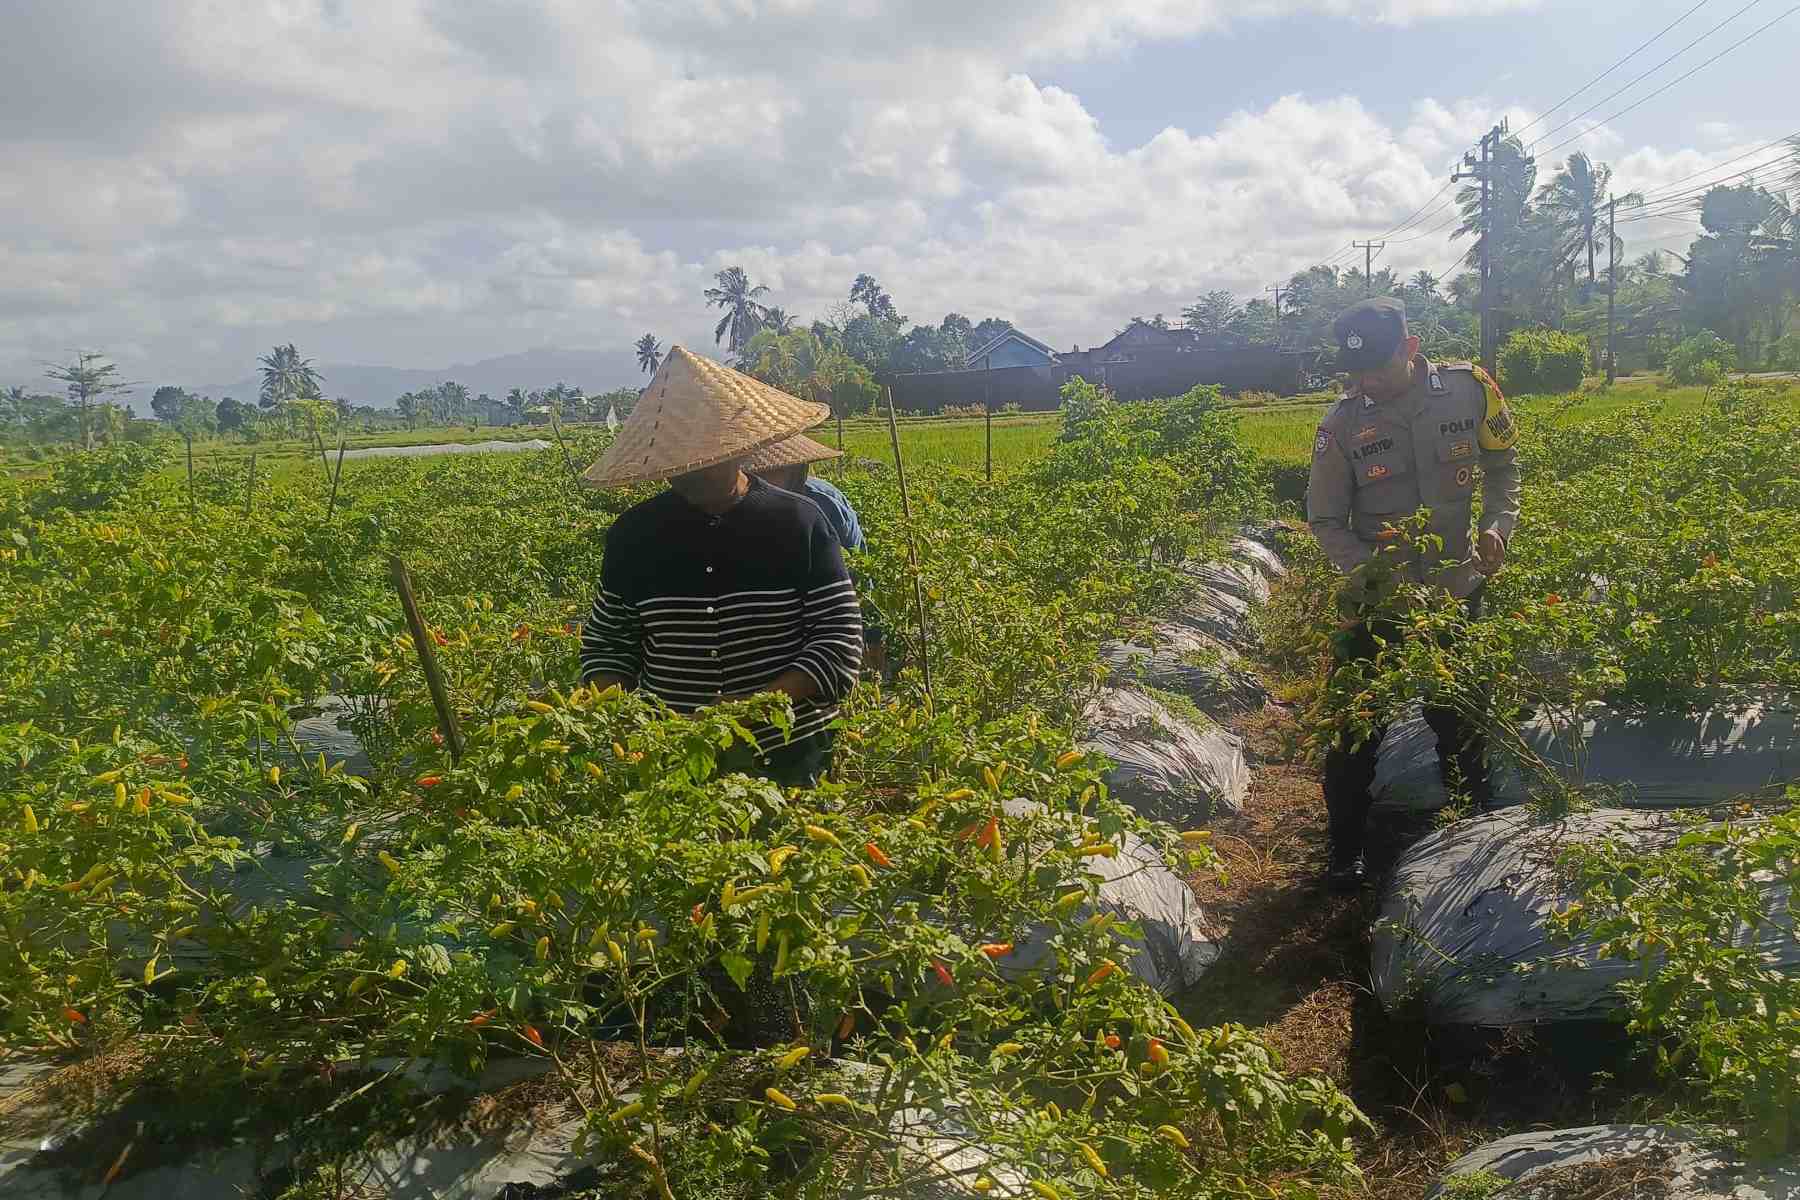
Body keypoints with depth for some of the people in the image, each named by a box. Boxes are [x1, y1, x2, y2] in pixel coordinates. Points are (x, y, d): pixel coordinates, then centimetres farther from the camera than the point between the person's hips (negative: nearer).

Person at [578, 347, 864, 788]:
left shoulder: (799, 523, -9)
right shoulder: (634, 534, -1)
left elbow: (840, 643, -10)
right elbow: (606, 642, 9)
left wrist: (755, 705, -23)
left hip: (787, 760, -2)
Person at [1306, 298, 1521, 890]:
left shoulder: (1470, 389, -9)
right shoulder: (1342, 423, -14)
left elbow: (1502, 468, 8)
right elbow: (1325, 519, -7)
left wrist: (1497, 526, -10)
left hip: (1456, 593, 2)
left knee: (1462, 728, 16)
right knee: (1356, 729, 4)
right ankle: (1345, 851, 21)